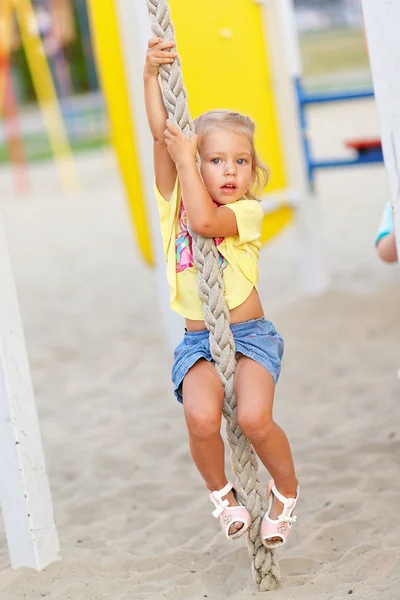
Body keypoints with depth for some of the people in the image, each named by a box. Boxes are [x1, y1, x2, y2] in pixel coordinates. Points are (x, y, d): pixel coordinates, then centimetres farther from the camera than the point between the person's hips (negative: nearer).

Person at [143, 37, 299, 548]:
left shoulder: (248, 211, -5)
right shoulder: (177, 202, 6)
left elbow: (205, 221, -27)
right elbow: (161, 136, -5)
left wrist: (183, 159, -19)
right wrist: (150, 74, -14)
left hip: (250, 335, -3)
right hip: (198, 341, 3)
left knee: (254, 418, -24)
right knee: (201, 417, -25)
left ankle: (286, 488, 8)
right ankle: (220, 491, 6)